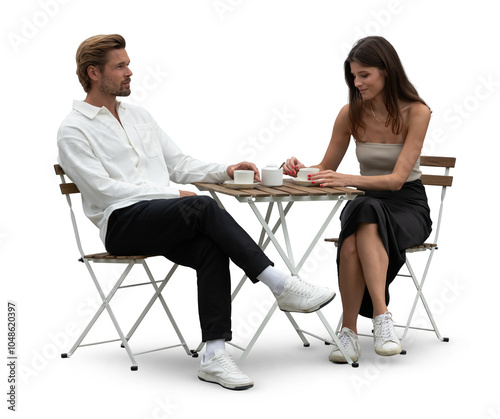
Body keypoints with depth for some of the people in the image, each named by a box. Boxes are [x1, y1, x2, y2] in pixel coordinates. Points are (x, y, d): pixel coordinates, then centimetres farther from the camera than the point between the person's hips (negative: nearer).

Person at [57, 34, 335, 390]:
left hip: (163, 221, 6)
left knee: (212, 248, -28)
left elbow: (180, 164, 22)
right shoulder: (73, 131, 2)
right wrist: (174, 195, -15)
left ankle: (215, 355, -31)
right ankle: (281, 285, -30)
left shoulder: (139, 116, 23)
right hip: (121, 222, -6)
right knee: (203, 207, -31)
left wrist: (225, 171, 3)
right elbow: (104, 188, -10)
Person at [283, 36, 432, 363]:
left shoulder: (416, 112, -11)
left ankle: (350, 330, -40)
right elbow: (327, 169, 10)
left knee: (368, 220, -39)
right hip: (365, 202, 3)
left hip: (408, 204, -3)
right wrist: (302, 170, -14)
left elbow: (397, 178, -21)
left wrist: (347, 179, -36)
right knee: (352, 243, -35)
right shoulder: (351, 114, 0)